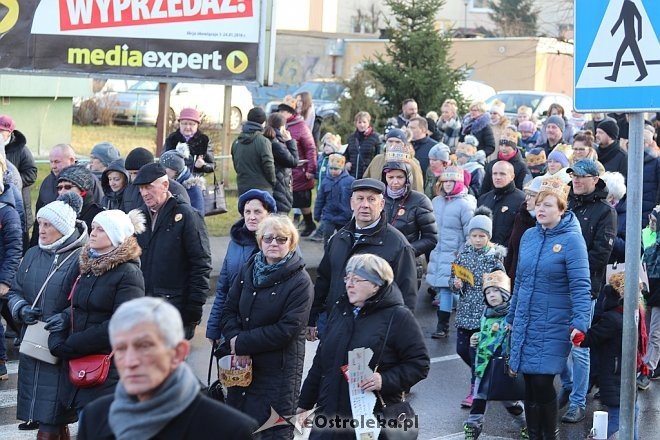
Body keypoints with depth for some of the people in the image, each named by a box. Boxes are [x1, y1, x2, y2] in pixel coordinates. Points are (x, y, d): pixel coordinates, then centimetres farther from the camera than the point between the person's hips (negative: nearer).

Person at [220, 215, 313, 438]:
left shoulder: (300, 282, -10)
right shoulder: (248, 270, 7)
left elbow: (286, 330, -17)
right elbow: (228, 310, 7)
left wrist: (242, 343, -15)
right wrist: (234, 340, -13)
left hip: (278, 371, -5)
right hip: (242, 364, 5)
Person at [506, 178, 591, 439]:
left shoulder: (572, 240, -10)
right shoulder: (529, 236, 8)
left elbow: (580, 286, -15)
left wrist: (580, 322, -26)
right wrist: (511, 317, 20)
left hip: (552, 327, -5)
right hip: (525, 323, 5)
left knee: (542, 383, -7)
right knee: (530, 385, 8)